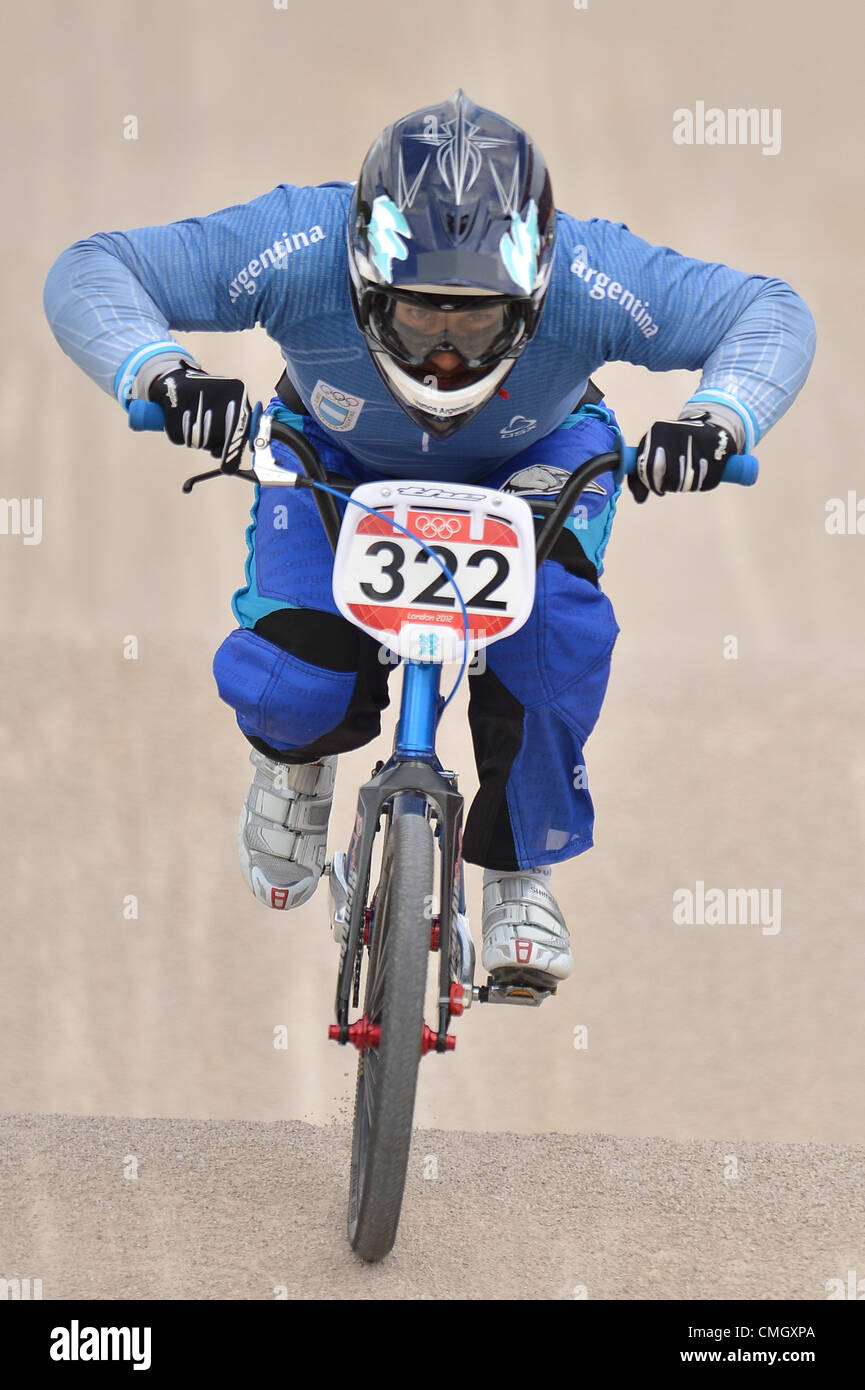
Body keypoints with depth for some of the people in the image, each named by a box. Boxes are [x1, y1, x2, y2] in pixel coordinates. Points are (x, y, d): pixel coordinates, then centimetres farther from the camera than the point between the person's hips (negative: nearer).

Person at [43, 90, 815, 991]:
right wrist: (161, 372, -54)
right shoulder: (298, 252, -39)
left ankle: (522, 868, -3)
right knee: (290, 685, -21)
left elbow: (769, 314, -27)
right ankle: (298, 749, 21)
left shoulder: (589, 277, -38)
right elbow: (89, 274, -34)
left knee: (552, 624, -30)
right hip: (339, 455, 0)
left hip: (531, 463, 0)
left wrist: (718, 419, -48)